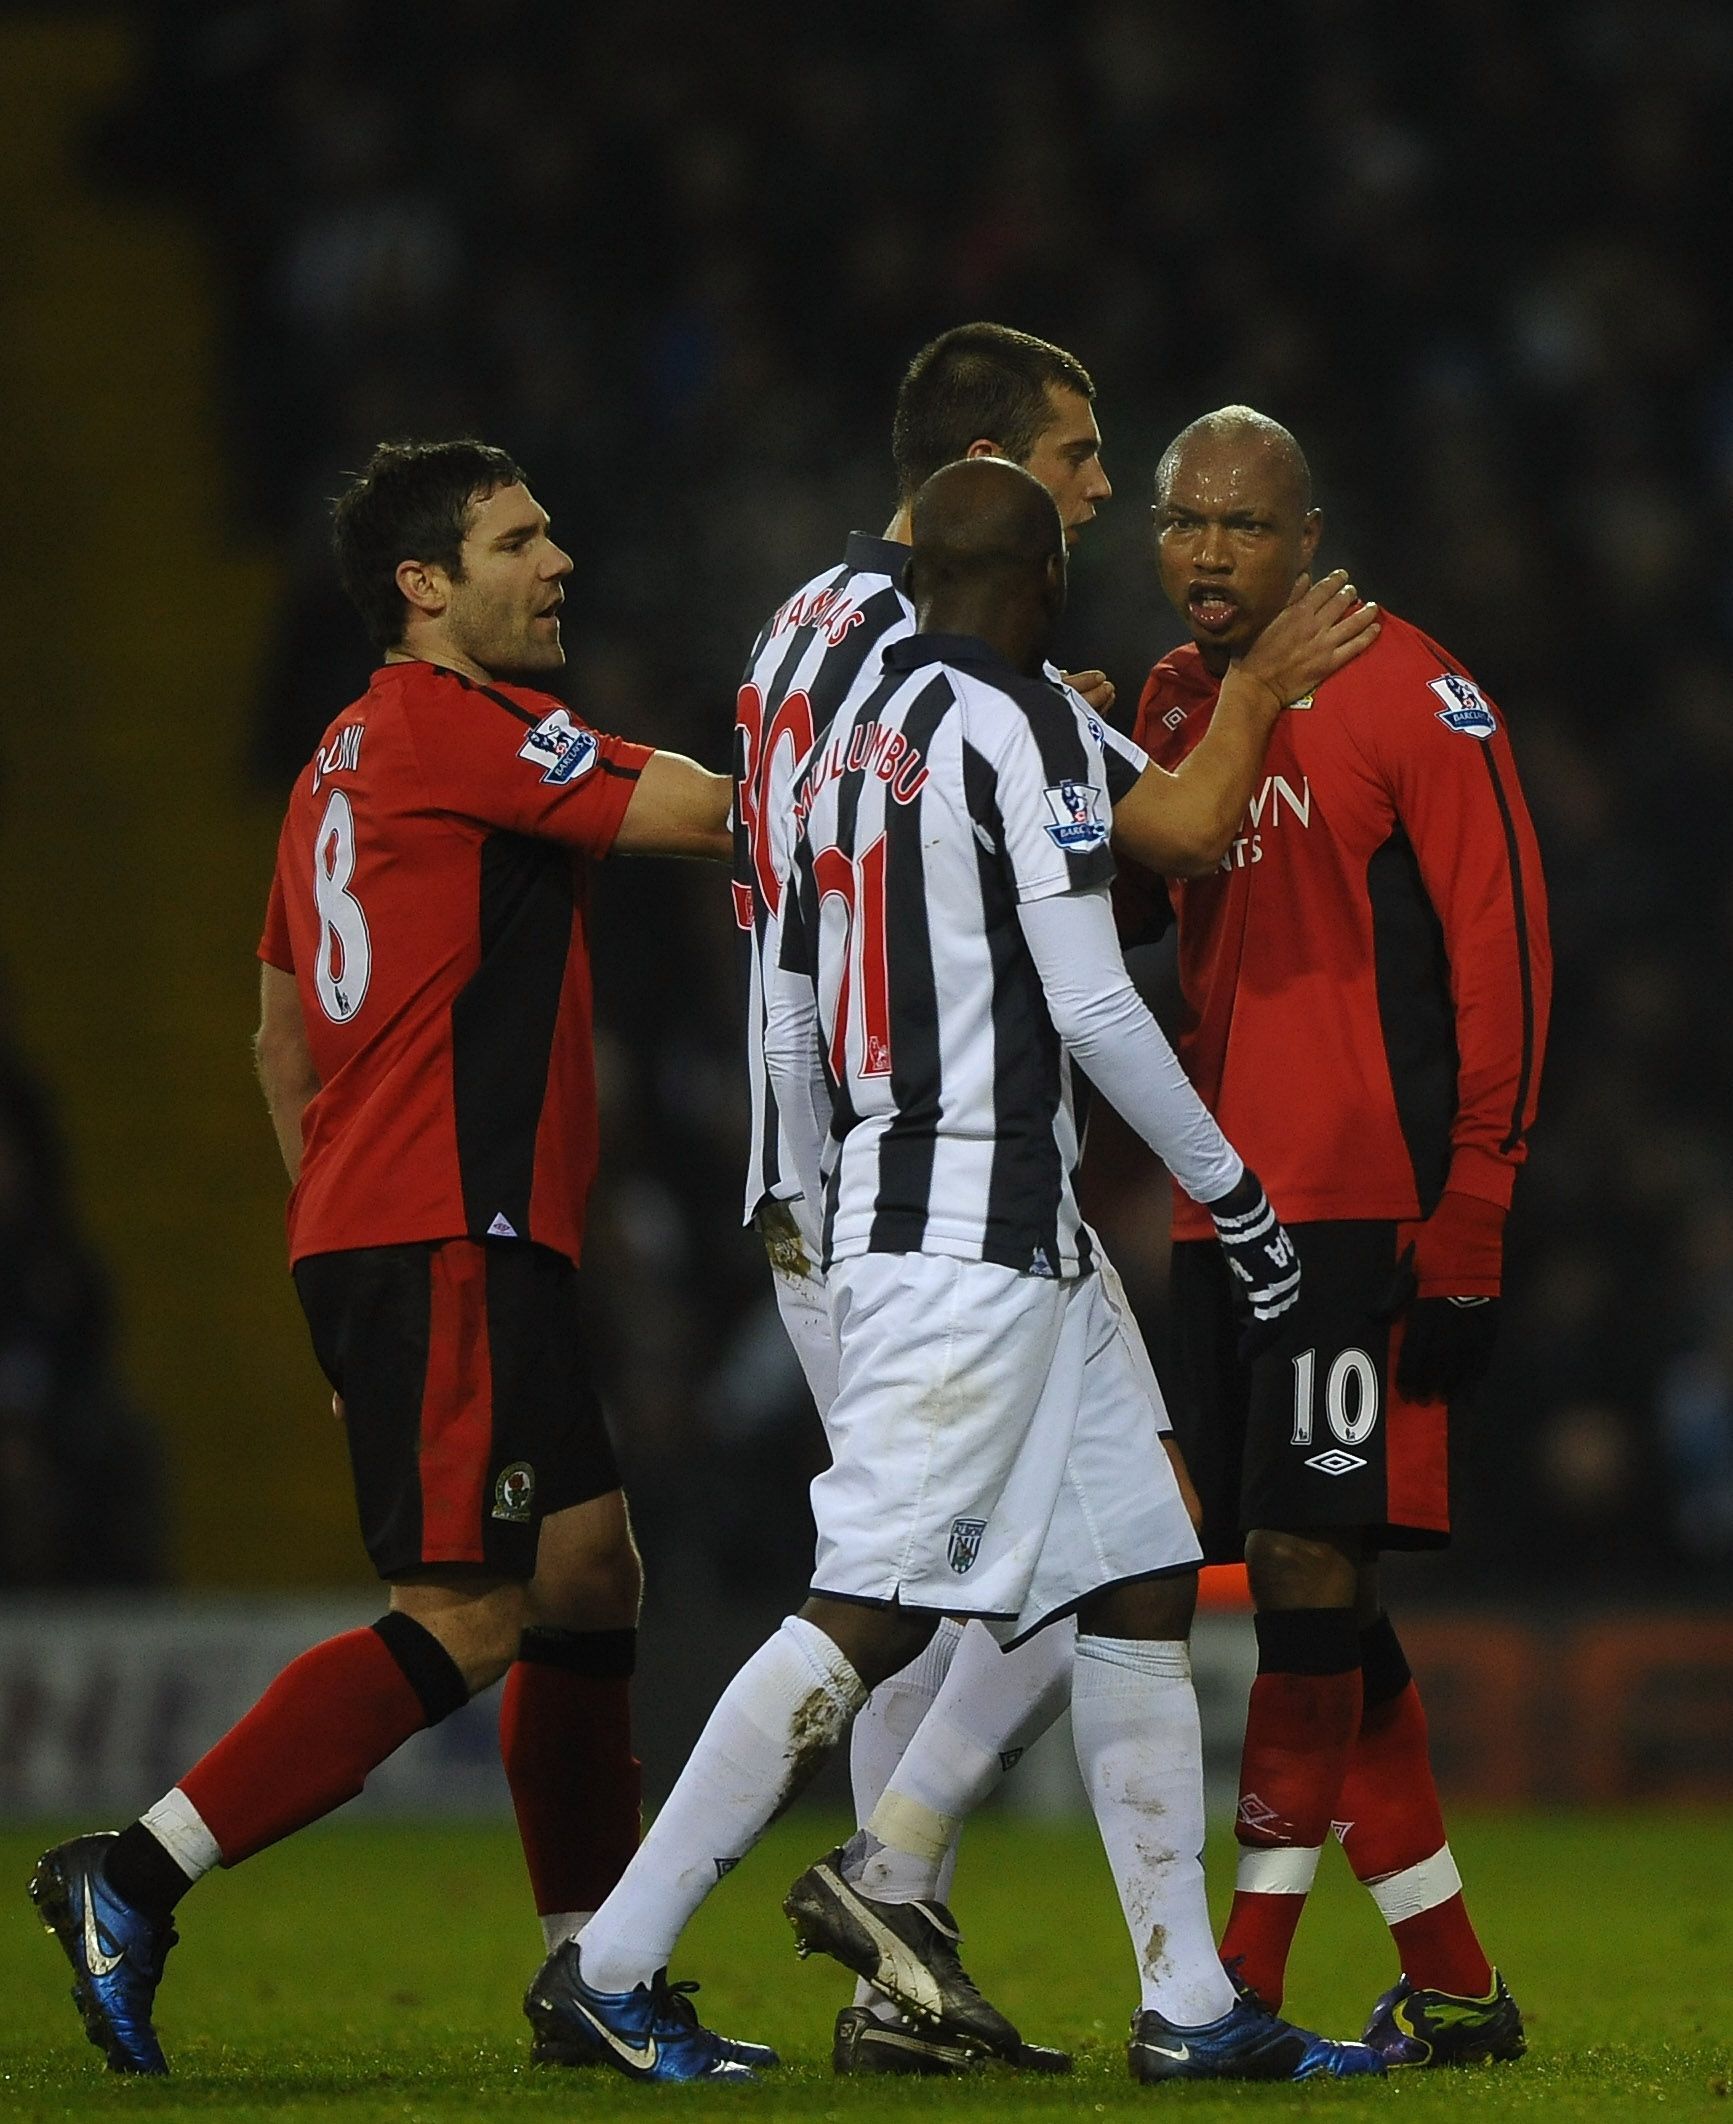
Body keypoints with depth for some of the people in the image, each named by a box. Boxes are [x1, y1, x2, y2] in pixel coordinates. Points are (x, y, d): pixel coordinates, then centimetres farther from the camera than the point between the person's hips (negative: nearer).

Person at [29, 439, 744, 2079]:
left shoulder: (348, 759, 20)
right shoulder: (457, 727, -10)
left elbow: (282, 1038, 26)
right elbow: (705, 815, -14)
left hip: (373, 1243, 11)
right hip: (448, 1240, -11)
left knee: (588, 1579, 13)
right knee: (462, 1619, -13)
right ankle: (133, 1878, -16)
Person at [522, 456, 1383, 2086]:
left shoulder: (847, 741, 15)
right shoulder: (1022, 726, -10)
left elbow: (789, 1027, 19)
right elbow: (1091, 1004, -15)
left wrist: (839, 1208, 31)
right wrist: (1232, 1187, -6)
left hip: (882, 1210, 10)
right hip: (981, 1234, -10)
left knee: (1141, 1585, 9)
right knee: (870, 1615, -10)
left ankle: (1191, 2009, 8)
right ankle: (612, 1960, -10)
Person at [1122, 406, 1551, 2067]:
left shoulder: (1408, 698, -8)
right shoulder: (1173, 705, 14)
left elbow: (1501, 954, -10)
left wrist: (1469, 1223, -13)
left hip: (1363, 1205, -8)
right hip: (1224, 1208, 8)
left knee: (1309, 1557, -10)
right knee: (1303, 1587, 7)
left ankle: (1248, 1978, -8)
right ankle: (1451, 1988, 15)